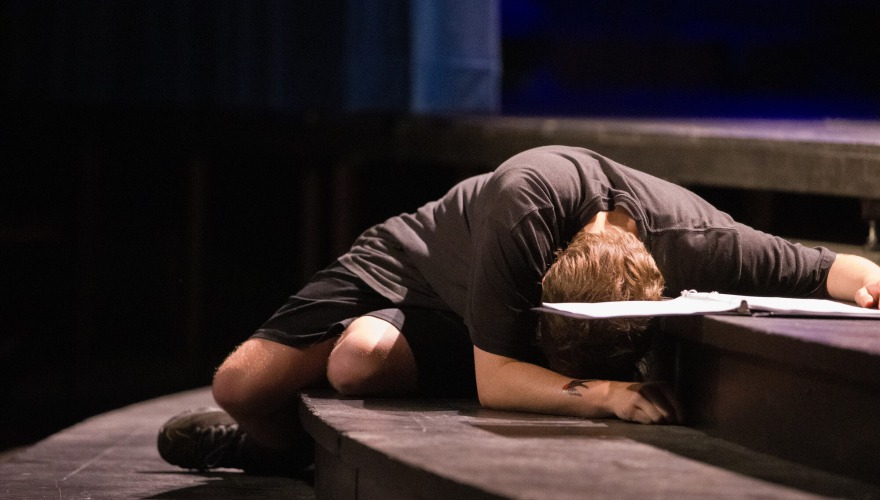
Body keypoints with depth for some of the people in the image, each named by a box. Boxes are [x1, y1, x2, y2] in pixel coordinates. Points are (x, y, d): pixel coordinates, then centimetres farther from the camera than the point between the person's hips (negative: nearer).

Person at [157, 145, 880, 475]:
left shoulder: (695, 242, -36)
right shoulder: (529, 197, -44)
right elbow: (495, 377, -40)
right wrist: (604, 395, -53)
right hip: (415, 257, -1)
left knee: (359, 361, -30)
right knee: (242, 384, -14)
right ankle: (279, 447, 26)